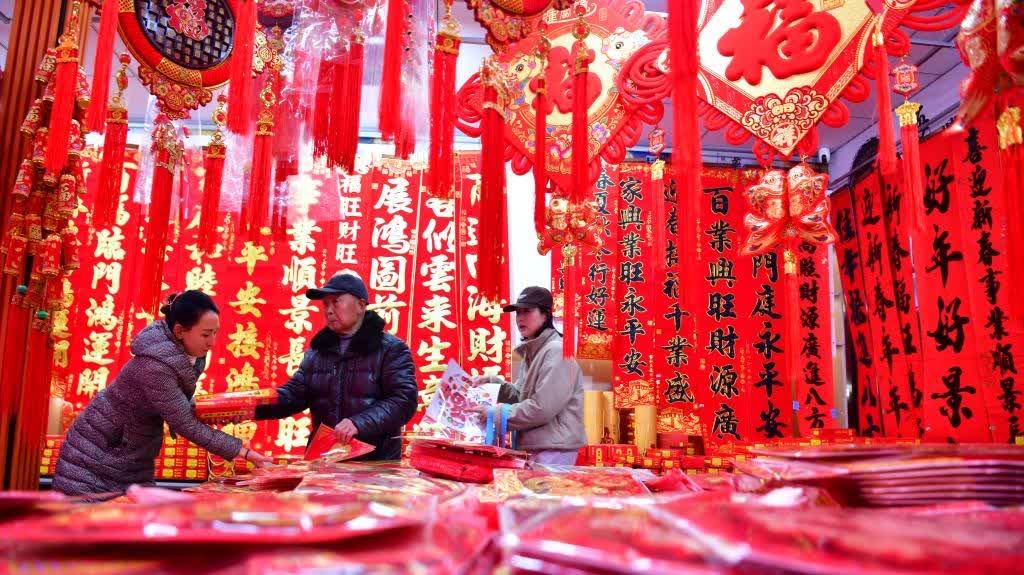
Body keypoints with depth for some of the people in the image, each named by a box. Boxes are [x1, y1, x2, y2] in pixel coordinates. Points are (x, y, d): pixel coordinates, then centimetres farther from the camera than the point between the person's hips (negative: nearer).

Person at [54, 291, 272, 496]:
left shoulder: (191, 355, -6)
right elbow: (186, 425, -27)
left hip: (135, 458, 7)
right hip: (99, 450, -7)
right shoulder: (154, 365, -31)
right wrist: (244, 452, -27)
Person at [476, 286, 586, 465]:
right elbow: (521, 397, 17)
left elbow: (542, 408, -22)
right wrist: (493, 382, 3)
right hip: (532, 447, 9)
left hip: (553, 450, -9)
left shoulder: (556, 351, -16)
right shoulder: (531, 352, 14)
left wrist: (496, 413, -16)